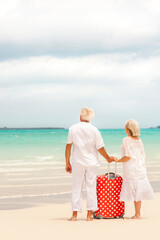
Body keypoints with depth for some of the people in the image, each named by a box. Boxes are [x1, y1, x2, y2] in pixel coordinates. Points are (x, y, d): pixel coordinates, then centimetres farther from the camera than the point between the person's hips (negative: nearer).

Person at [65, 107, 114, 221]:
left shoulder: (73, 129, -3)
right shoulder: (94, 130, -5)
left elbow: (68, 146, -2)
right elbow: (100, 148, -3)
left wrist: (68, 163, 6)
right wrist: (108, 158, 14)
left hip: (78, 162, 0)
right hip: (91, 162, 0)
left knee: (76, 187, 5)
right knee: (91, 187, 6)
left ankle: (74, 215, 3)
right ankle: (89, 215, 5)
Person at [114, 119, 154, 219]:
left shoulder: (127, 140, -11)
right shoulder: (139, 140, 10)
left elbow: (128, 156, -17)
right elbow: (143, 155, 12)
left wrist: (118, 160, -3)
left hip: (131, 169, -7)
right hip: (140, 168, 7)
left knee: (134, 191, -4)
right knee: (138, 190, 10)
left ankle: (137, 214, -3)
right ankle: (138, 213, 14)